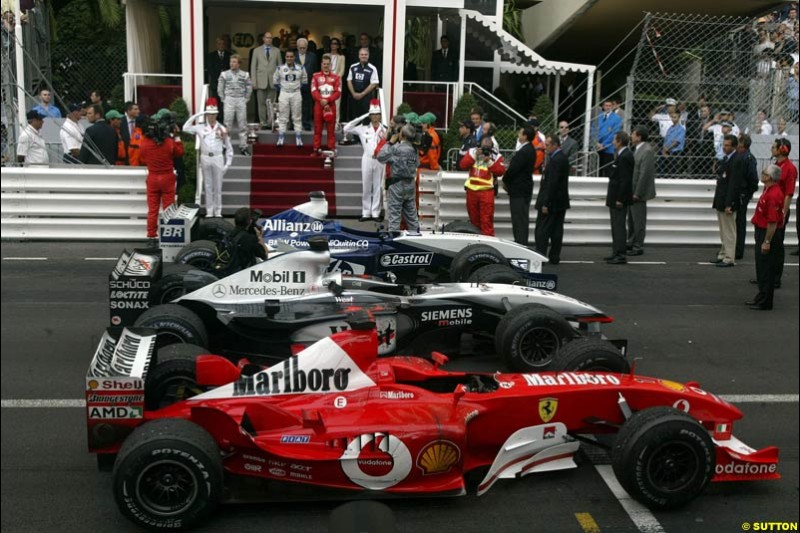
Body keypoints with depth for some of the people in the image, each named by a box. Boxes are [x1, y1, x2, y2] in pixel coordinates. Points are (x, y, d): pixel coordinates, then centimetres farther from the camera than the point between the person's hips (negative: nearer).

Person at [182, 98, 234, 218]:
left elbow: (229, 148, 4)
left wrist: (228, 164, -3)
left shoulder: (222, 129, 1)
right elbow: (185, 128, -6)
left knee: (218, 186, 5)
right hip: (205, 159, 1)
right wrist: (196, 115, -7)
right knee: (208, 186, 6)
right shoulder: (200, 128, 3)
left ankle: (218, 212, 13)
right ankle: (209, 212, 13)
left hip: (218, 159, -1)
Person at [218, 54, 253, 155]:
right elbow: (220, 88, 7)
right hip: (229, 100, -1)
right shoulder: (224, 74, 2)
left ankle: (243, 146, 8)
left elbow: (249, 88, 9)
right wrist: (224, 100, 3)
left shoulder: (245, 75, 3)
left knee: (242, 125, 3)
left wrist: (246, 99, 4)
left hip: (241, 100, 1)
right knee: (228, 124, 0)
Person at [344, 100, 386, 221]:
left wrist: (385, 138, -16)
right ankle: (366, 213, 12)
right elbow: (346, 128, -1)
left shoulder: (384, 129, 3)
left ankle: (376, 213, 10)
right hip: (367, 159, 1)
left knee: (378, 187, 4)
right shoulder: (363, 128, 4)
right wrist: (361, 117, -4)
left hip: (380, 160, 0)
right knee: (366, 187, 5)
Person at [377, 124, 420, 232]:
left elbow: (381, 157, -14)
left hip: (397, 184, -6)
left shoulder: (396, 148, -16)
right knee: (411, 214, 14)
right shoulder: (414, 149, 3)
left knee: (394, 214, -1)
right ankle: (415, 233, 20)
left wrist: (390, 142, -6)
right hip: (411, 184, 6)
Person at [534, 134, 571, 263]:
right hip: (561, 201, 10)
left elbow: (552, 183, -23)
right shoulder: (563, 157, 12)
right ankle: (554, 257, 14)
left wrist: (546, 203, -22)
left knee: (542, 229, -4)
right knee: (557, 229, 10)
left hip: (552, 201, -10)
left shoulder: (555, 160, -18)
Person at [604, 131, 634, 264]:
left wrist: (620, 199, -21)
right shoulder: (623, 155, 13)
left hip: (619, 198, -10)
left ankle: (620, 256, -2)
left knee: (619, 226, -6)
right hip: (616, 197, 10)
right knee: (616, 225, 15)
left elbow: (625, 180, -22)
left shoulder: (624, 157, -18)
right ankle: (616, 253, 23)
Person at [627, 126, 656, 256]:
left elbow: (644, 173, -21)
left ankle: (638, 247, 9)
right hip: (632, 191, 9)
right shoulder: (637, 149, 11)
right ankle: (631, 243, 29)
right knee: (631, 219, 17)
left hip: (638, 192, -9)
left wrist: (637, 193, -21)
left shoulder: (647, 151, -18)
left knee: (639, 221, 0)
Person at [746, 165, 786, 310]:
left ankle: (765, 302, 7)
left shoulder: (773, 195, -24)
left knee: (766, 269, -2)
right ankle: (761, 296, 31)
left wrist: (767, 242, -23)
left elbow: (773, 222, -25)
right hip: (761, 231, 10)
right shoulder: (768, 190, 8)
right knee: (761, 267, 19)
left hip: (768, 234, -10)